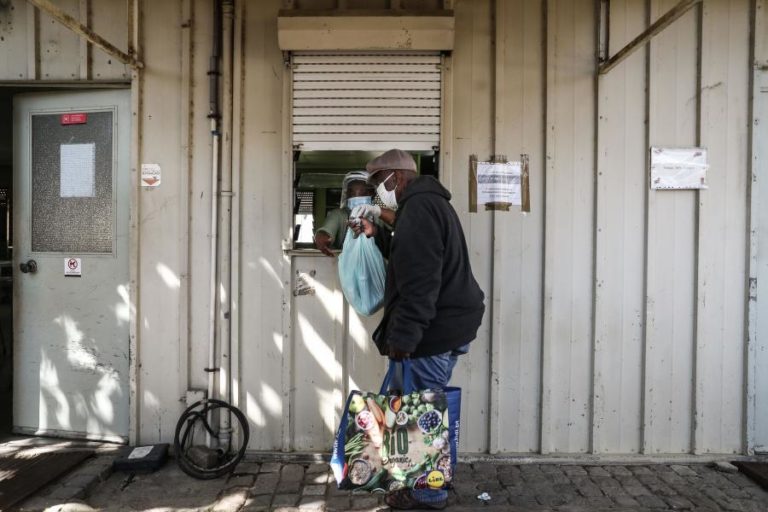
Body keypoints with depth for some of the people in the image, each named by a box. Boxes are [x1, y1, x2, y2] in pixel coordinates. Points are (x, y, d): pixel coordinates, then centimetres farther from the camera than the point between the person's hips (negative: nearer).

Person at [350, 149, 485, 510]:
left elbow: (420, 281, -24)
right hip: (448, 323, 11)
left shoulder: (418, 207, -16)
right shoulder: (429, 201, 19)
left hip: (436, 328, -11)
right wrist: (376, 233, 16)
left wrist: (402, 335, -24)